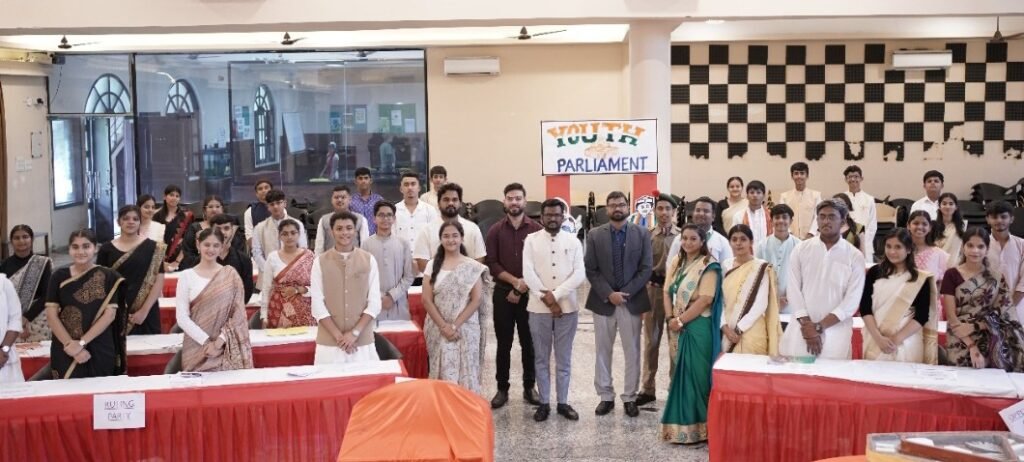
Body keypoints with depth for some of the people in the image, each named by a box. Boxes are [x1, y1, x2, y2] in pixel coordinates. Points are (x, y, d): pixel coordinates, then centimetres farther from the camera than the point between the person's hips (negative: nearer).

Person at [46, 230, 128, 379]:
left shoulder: (108, 276, 0)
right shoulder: (59, 276, 4)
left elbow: (110, 314, -6)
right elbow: (51, 315, 0)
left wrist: (82, 342, -14)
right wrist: (70, 344, -12)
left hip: (100, 351, -1)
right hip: (65, 351, 1)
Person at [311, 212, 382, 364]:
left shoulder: (369, 260, 3)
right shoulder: (320, 262, 1)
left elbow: (375, 302, 0)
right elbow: (317, 304, -2)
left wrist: (355, 332, -9)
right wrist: (338, 336, -10)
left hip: (363, 342, 0)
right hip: (329, 343, 0)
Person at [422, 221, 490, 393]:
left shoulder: (472, 267, 1)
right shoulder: (433, 265, 5)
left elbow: (477, 299, -5)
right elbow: (427, 300, 1)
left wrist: (456, 325, -12)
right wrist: (443, 326, -9)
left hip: (466, 329, -1)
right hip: (439, 330, 1)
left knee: (465, 373, -1)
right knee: (443, 374, 1)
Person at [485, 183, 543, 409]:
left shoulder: (537, 229, 0)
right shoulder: (495, 230, 3)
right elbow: (491, 263, -2)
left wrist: (522, 287, -9)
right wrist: (515, 281, -13)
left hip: (529, 294, 0)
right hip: (503, 293, 1)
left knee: (529, 342, 5)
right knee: (504, 344, 5)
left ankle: (529, 387, 16)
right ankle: (502, 388, 12)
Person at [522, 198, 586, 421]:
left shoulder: (573, 241, 4)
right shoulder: (531, 240, 1)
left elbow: (579, 274, -6)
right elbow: (528, 273, -8)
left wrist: (556, 295, -15)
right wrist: (547, 299, -13)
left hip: (567, 307, 1)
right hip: (538, 308, -1)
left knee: (564, 359, 8)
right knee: (541, 359, 6)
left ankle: (563, 402, 16)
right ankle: (544, 403, 14)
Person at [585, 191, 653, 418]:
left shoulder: (642, 234, 1)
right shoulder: (595, 235, 1)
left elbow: (647, 268, -3)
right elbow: (590, 270, -2)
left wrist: (626, 293, -12)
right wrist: (609, 294, -13)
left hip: (632, 301, 0)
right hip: (603, 301, 0)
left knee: (632, 352, 5)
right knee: (603, 352, 7)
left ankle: (630, 398, 14)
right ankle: (606, 396, 17)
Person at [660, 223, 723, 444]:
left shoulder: (708, 266, -10)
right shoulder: (676, 263, 11)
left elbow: (705, 299, -17)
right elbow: (667, 292, 10)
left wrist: (680, 320, -15)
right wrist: (670, 318, -5)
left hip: (697, 327, -7)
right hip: (677, 327, 7)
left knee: (695, 375, -4)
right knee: (679, 374, 10)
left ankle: (696, 426, 4)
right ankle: (678, 422, 19)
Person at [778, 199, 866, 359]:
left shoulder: (855, 256, 1)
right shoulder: (801, 249, 5)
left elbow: (852, 300, -4)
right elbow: (793, 289, 0)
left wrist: (819, 326, -10)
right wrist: (807, 324, -9)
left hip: (835, 332, -1)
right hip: (801, 328, 1)